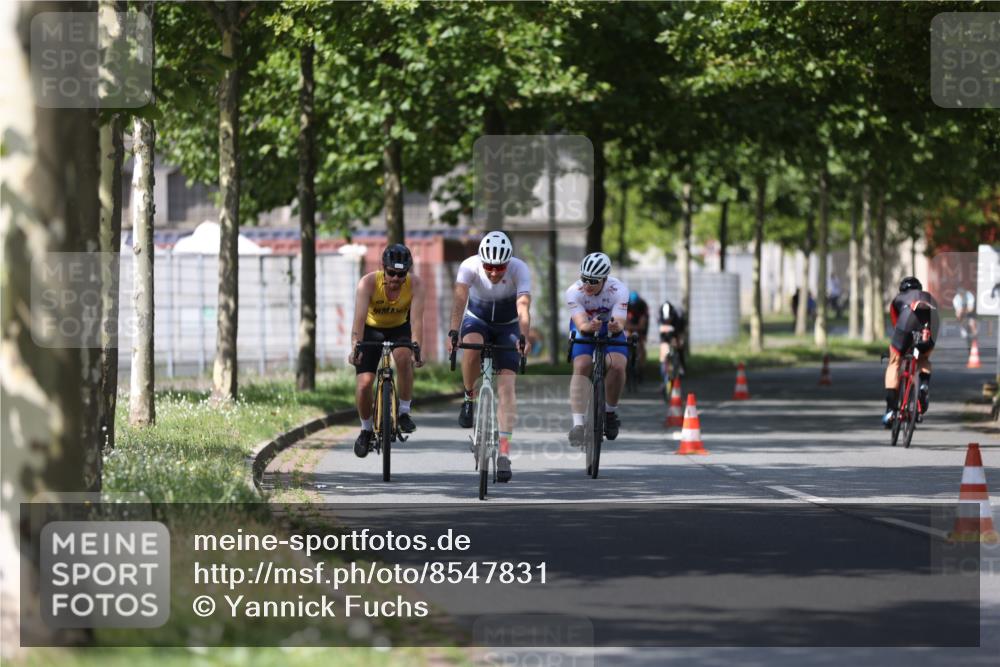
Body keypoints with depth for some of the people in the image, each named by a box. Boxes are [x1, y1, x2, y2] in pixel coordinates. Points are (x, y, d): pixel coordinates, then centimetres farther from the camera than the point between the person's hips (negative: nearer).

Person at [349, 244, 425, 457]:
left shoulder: (415, 284, -27)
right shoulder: (368, 283, -30)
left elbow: (416, 319, -36)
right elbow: (359, 318, -39)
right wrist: (355, 347, -54)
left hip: (399, 328, 0)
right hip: (372, 329, 0)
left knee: (404, 357, -33)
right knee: (364, 383, -14)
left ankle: (404, 412, -16)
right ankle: (366, 430, 12)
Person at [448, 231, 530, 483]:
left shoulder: (519, 269, -28)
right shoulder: (469, 266, -26)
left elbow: (523, 307, -39)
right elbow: (460, 301, -37)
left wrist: (523, 337, -55)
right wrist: (453, 332, -53)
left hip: (507, 326, 0)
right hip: (477, 319, 0)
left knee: (506, 386, -14)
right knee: (471, 346, -36)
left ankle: (504, 453, -15)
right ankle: (470, 399, -10)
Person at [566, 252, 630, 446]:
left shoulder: (619, 290, -30)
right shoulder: (574, 292, -30)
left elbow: (620, 323, -37)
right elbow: (581, 325, -37)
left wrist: (616, 327, -61)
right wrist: (591, 326, -60)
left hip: (611, 329, 0)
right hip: (584, 328, 0)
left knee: (617, 365, -24)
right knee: (581, 367, -24)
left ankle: (610, 412, 1)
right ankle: (578, 424, -25)